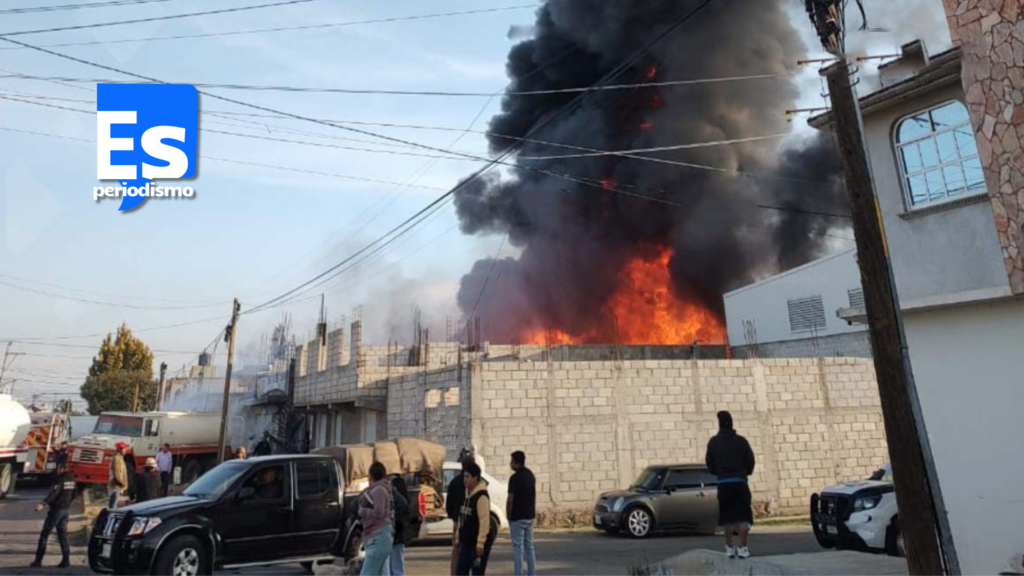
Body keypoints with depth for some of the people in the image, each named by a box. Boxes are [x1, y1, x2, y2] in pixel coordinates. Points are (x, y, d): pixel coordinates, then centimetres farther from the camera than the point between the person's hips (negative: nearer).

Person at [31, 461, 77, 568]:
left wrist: (43, 504, -41)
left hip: (56, 509, -8)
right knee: (63, 535, 9)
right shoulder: (71, 478, 10)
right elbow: (74, 494, 19)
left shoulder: (60, 479, -15)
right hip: (65, 510, 8)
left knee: (44, 534, 2)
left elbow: (54, 493, -30)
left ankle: (38, 560, 5)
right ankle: (66, 559, 4)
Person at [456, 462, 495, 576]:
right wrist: (459, 536, 17)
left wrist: (480, 543, -23)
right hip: (466, 541, 8)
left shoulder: (482, 496, -18)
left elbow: (484, 521, -22)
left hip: (478, 542, -8)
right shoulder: (467, 493, 10)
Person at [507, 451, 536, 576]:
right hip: (529, 515, 8)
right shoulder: (530, 475, 8)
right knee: (529, 546, 15)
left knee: (518, 547, -1)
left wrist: (508, 515, -5)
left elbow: (510, 500, -18)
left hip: (518, 517, -8)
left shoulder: (515, 477, -18)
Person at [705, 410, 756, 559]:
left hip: (723, 483, 1)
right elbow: (750, 461, 2)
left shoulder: (713, 442, 0)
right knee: (743, 516, 4)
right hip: (740, 481, -1)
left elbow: (710, 463, 3)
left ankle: (729, 548, 14)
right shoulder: (741, 441, -1)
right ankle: (743, 548, 0)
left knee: (727, 517, 10)